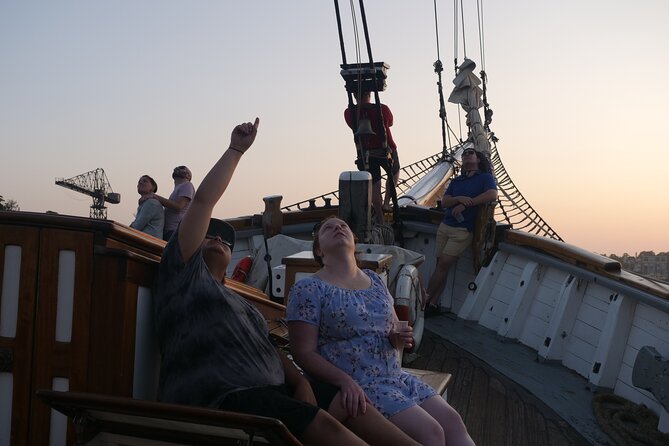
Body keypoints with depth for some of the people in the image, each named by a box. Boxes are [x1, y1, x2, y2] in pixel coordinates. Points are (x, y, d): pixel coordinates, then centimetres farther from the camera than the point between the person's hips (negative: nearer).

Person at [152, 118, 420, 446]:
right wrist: (236, 150, 12)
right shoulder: (184, 271, 11)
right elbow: (203, 200, 3)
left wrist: (301, 382, 0)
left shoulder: (241, 304, 32)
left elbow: (274, 353, 20)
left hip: (271, 392, 8)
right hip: (217, 399, -8)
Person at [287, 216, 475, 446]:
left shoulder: (375, 280, 14)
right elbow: (304, 353, -12)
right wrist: (345, 381, -24)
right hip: (356, 387, -7)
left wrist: (398, 339, -1)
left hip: (398, 376, 7)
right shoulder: (308, 290, -7)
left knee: (453, 422, -9)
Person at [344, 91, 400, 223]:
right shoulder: (382, 109, -17)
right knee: (394, 173, 28)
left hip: (366, 154, 2)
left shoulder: (349, 113, -12)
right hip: (386, 151, -2)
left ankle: (380, 220, 14)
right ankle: (386, 203, 19)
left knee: (374, 186, 11)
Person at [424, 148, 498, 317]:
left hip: (462, 230, -5)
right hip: (445, 226, 5)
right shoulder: (456, 181, 21)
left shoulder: (485, 177, 4)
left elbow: (492, 195, -17)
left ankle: (425, 301, -4)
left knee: (443, 265, -10)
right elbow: (444, 202, 10)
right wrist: (459, 199, -12)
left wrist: (466, 204, -15)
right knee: (440, 266, 1)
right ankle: (433, 304, 2)